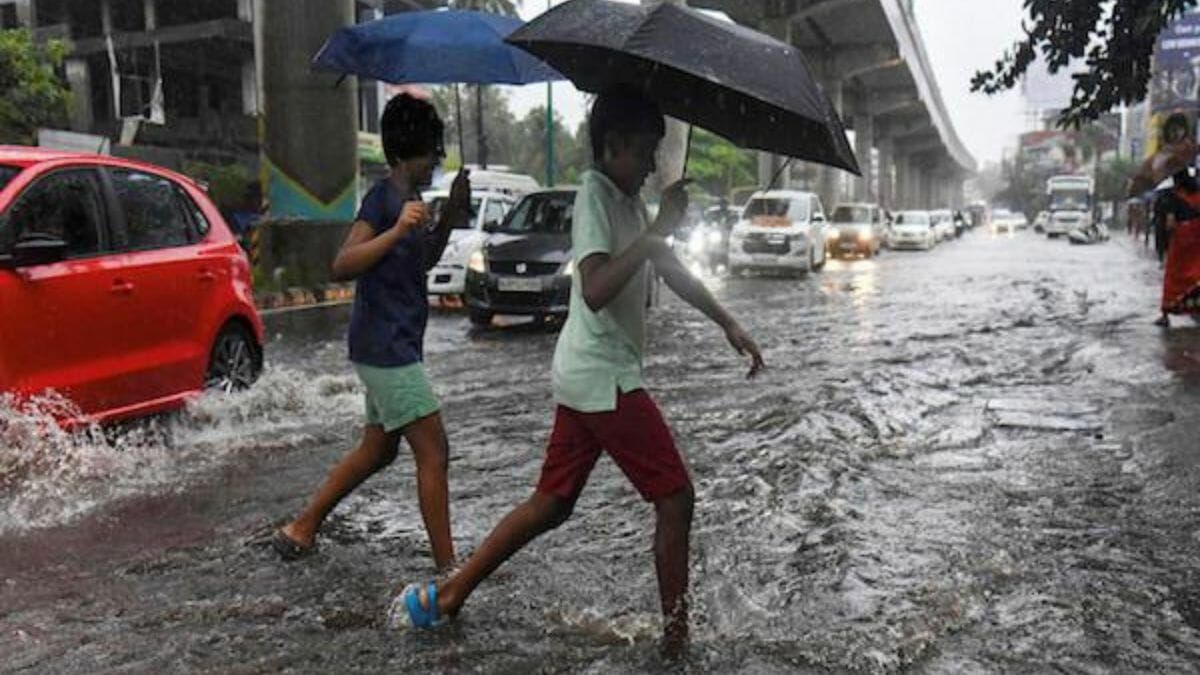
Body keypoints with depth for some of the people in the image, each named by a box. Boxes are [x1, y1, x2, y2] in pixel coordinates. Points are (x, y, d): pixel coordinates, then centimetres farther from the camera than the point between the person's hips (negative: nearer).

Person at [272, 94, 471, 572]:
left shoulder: (408, 199, 13)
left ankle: (301, 529, 30)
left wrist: (450, 217, 12)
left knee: (378, 450, 19)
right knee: (433, 453, -7)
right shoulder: (383, 197, -14)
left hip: (392, 347, 10)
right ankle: (447, 567, 1)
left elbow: (424, 261, 25)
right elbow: (342, 265, -23)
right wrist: (397, 230, -34)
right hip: (386, 347, -10)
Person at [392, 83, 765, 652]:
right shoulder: (594, 194, -12)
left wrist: (728, 324, 23)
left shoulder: (627, 200, 17)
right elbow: (596, 290, -27)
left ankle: (445, 595, 22)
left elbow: (672, 272, 24)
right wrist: (656, 230, -25)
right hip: (604, 377, -9)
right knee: (675, 498, -2)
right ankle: (676, 638, 8)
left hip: (588, 378, 9)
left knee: (551, 504, 14)